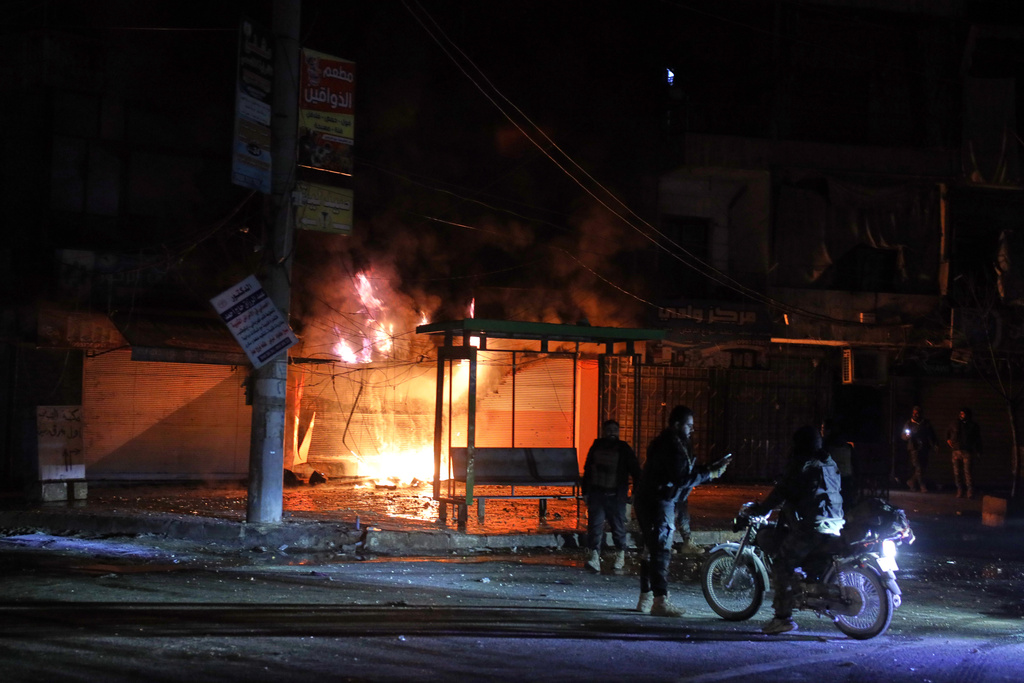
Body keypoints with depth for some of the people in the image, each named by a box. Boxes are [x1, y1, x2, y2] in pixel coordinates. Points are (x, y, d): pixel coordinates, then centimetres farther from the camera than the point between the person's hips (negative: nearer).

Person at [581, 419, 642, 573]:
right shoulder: (596, 447, 7)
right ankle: (595, 557, -14)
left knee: (618, 526, 7)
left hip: (616, 496, -1)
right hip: (596, 494, 1)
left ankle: (620, 556, 25)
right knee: (595, 525, -10)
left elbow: (635, 472, 3)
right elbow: (587, 470, 13)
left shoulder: (624, 449, 0)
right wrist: (585, 492, 10)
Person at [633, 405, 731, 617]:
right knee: (661, 551, -10)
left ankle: (646, 599, 20)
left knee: (651, 551, 14)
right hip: (658, 502, -11)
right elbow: (682, 479, -23)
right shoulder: (671, 447, -18)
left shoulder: (674, 444, 16)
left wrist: (711, 469, 5)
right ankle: (660, 601, -10)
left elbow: (685, 472, 15)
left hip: (650, 502, 11)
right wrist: (710, 473, -16)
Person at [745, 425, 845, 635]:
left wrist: (758, 509, 2)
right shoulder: (829, 464, 18)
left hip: (811, 528, -9)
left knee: (781, 563, -2)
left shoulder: (801, 465, -8)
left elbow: (782, 493, -10)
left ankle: (783, 617, -9)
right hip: (835, 524, 9)